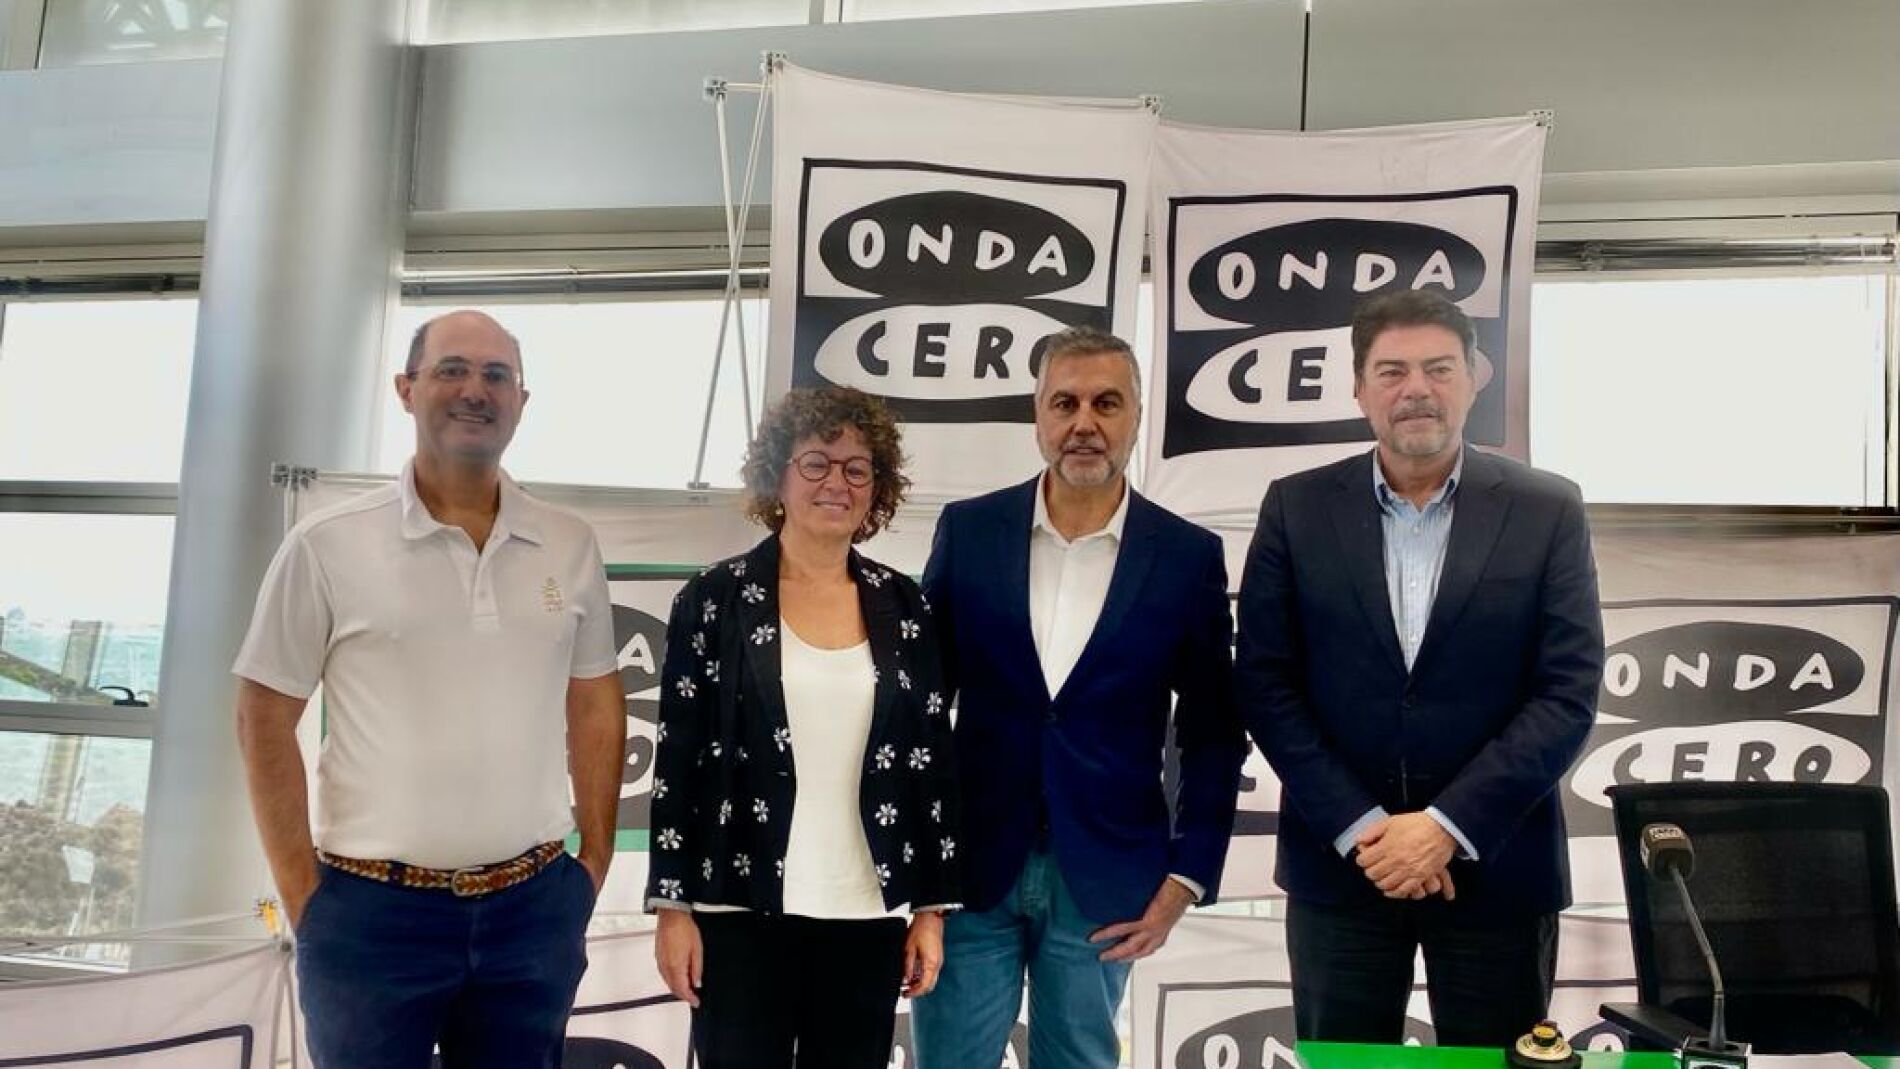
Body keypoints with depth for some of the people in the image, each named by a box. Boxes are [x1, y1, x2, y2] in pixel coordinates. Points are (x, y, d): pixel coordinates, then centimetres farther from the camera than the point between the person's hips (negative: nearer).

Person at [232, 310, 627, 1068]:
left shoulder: (571, 547, 4)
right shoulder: (327, 547, -5)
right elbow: (264, 721, -2)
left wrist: (596, 863, 6)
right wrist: (303, 896, -4)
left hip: (535, 907, 3)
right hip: (371, 911, -3)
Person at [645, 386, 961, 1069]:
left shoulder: (902, 607, 5)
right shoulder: (716, 599, -2)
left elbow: (933, 763, 7)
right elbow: (677, 761, -1)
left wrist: (932, 907, 5)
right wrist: (673, 906, -4)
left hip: (869, 914, 2)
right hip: (744, 910, -2)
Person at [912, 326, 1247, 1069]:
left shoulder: (1187, 556, -2)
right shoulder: (967, 531, 0)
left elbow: (1213, 734, 2)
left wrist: (1186, 875, -3)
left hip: (1105, 879, 0)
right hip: (969, 866, 1)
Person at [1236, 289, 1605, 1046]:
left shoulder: (1546, 512, -1)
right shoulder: (1297, 508, 0)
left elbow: (1568, 692, -6)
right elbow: (1264, 683, -3)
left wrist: (1448, 826, -14)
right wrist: (1359, 827, -11)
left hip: (1496, 864, 0)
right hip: (1338, 860, 1)